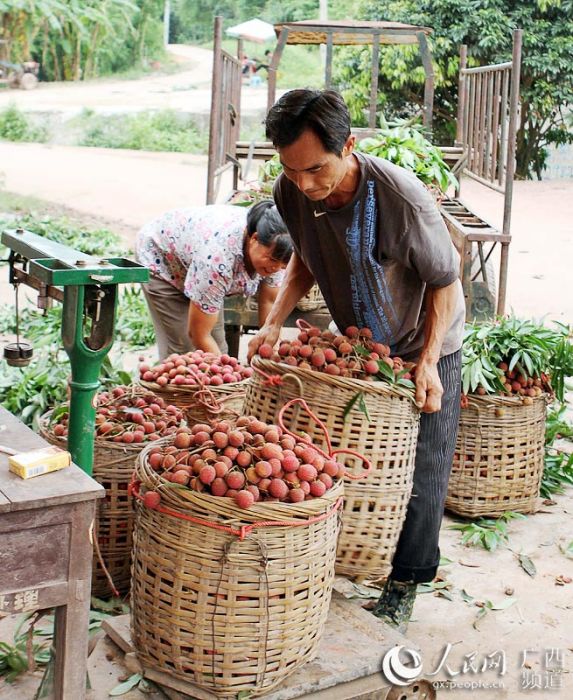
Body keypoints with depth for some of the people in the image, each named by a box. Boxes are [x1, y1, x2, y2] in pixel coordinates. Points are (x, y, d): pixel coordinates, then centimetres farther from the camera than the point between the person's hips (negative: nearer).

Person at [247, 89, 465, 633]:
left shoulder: (404, 200, -36)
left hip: (424, 347, -4)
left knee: (420, 474, 1)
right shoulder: (292, 192, -20)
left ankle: (403, 587, 20)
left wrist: (428, 360, -29)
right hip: (353, 344, 4)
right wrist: (274, 322, -12)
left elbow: (445, 281, -20)